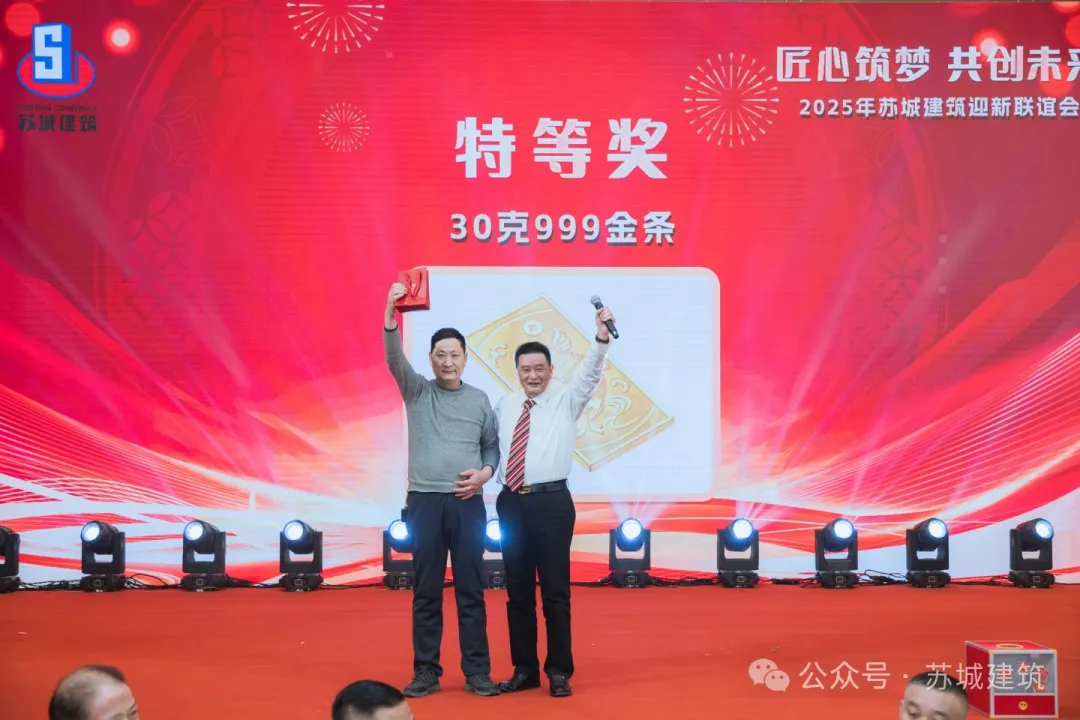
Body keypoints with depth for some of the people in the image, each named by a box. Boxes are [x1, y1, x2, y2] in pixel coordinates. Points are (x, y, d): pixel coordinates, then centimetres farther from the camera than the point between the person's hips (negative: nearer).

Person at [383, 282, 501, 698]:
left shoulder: (479, 400, 9)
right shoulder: (417, 392, 4)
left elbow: (492, 445, 15)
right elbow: (395, 360, -13)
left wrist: (485, 472, -7)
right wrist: (391, 314, -29)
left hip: (468, 504, 1)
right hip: (425, 502, -1)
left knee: (471, 592, 3)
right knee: (426, 593, 3)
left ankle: (477, 672, 9)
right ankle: (426, 672, 11)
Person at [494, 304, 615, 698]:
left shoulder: (566, 399, 1)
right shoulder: (504, 406, 11)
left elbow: (589, 373, -14)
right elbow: (493, 446, 16)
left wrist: (602, 338, -30)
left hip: (551, 502, -3)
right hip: (511, 503, 4)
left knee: (555, 591, 0)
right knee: (517, 592, 9)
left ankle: (559, 672, 10)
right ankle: (524, 669, 19)